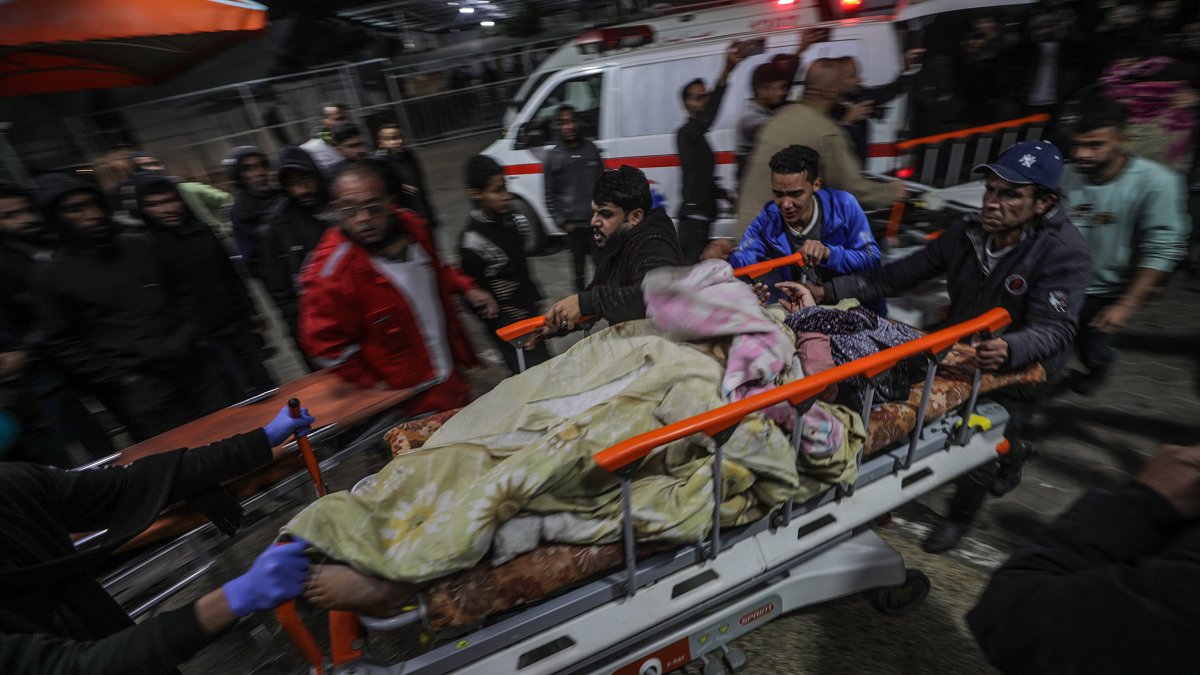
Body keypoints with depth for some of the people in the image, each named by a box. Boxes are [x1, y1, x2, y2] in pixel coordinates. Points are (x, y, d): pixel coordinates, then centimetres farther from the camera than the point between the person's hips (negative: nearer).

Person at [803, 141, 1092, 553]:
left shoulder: (1065, 254, -24)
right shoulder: (968, 235, -11)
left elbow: (1055, 329, -34)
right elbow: (898, 275, -14)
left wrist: (1009, 350, -57)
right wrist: (829, 291, -24)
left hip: (1019, 368, -5)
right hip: (961, 350, 5)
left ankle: (960, 517, 31)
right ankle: (1013, 451, 48)